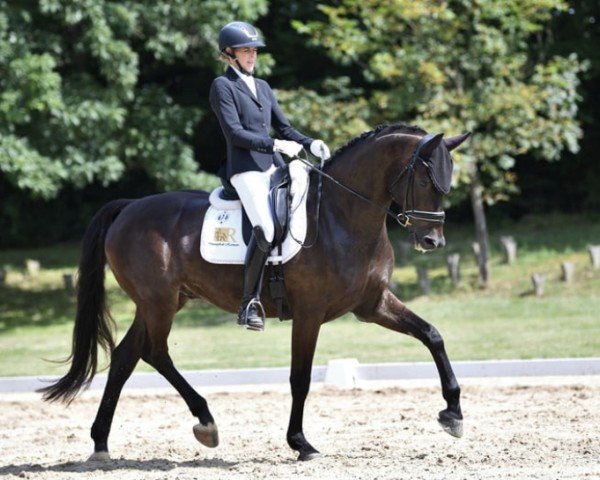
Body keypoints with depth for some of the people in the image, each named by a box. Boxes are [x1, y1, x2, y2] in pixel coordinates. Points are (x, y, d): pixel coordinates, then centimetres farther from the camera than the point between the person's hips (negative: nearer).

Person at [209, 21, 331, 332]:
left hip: (274, 166, 8)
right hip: (245, 169, -8)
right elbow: (235, 132, -10)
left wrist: (310, 144, 1)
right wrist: (276, 145, -18)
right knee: (265, 230, -26)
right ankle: (249, 303, -19)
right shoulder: (222, 86, 0)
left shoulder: (262, 87, 21)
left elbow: (283, 127, 20)